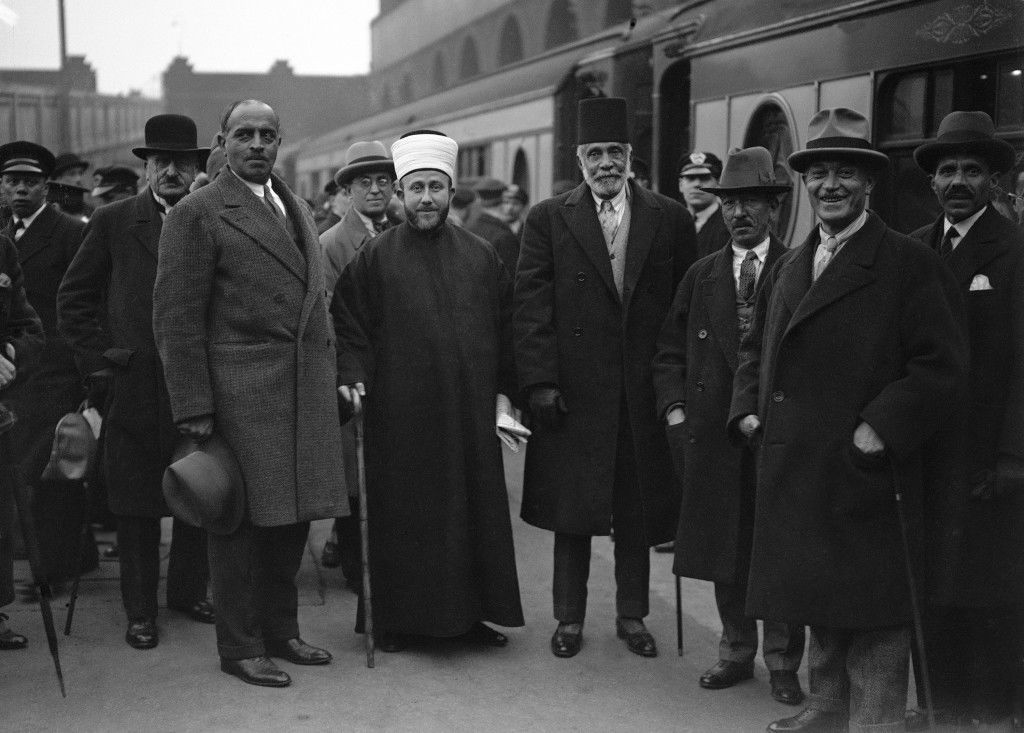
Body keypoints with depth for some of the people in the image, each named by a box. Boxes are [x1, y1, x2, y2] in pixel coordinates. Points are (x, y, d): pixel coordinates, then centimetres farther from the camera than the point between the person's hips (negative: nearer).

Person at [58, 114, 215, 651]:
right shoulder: (113, 222, 3)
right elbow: (72, 300, 8)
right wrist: (97, 361, 0)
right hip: (133, 386, -1)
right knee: (135, 505, 5)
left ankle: (188, 591, 27)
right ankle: (140, 610, 15)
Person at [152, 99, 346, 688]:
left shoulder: (298, 210, 18)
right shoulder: (197, 214, -6)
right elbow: (176, 319, -9)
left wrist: (333, 377, 14)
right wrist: (194, 409, -14)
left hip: (307, 392, 7)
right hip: (241, 391, -7)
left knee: (294, 516, 12)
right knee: (242, 520, 1)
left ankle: (281, 630, 26)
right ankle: (241, 647, 13)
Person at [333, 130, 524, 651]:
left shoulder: (481, 256, 8)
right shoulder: (375, 257, 1)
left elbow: (503, 328, 11)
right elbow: (348, 324, 1)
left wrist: (503, 390, 6)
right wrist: (353, 376, -13)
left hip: (470, 412, 3)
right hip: (399, 413, -3)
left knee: (473, 509, 7)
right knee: (401, 514, 2)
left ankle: (469, 612, 19)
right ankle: (396, 617, 14)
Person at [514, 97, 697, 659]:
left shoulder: (670, 219, 5)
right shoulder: (548, 219, 2)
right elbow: (531, 307, -3)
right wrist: (539, 381, -11)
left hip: (646, 391, 1)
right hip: (573, 391, -1)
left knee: (639, 508, 10)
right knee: (571, 507, 7)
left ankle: (632, 615, 24)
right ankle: (569, 618, 20)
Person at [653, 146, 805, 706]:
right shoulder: (701, 276, 10)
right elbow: (670, 350, 14)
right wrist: (674, 406, 1)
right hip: (713, 431, 3)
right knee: (723, 549, 10)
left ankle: (783, 663, 15)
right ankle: (736, 653, 24)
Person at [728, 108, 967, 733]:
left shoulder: (910, 264, -7)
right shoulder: (789, 267, 15)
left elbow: (941, 364, -13)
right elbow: (756, 347, 24)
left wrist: (881, 428, -19)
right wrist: (748, 408, 8)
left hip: (868, 474, -6)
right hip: (797, 472, 7)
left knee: (873, 615, 0)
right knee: (821, 608, 18)